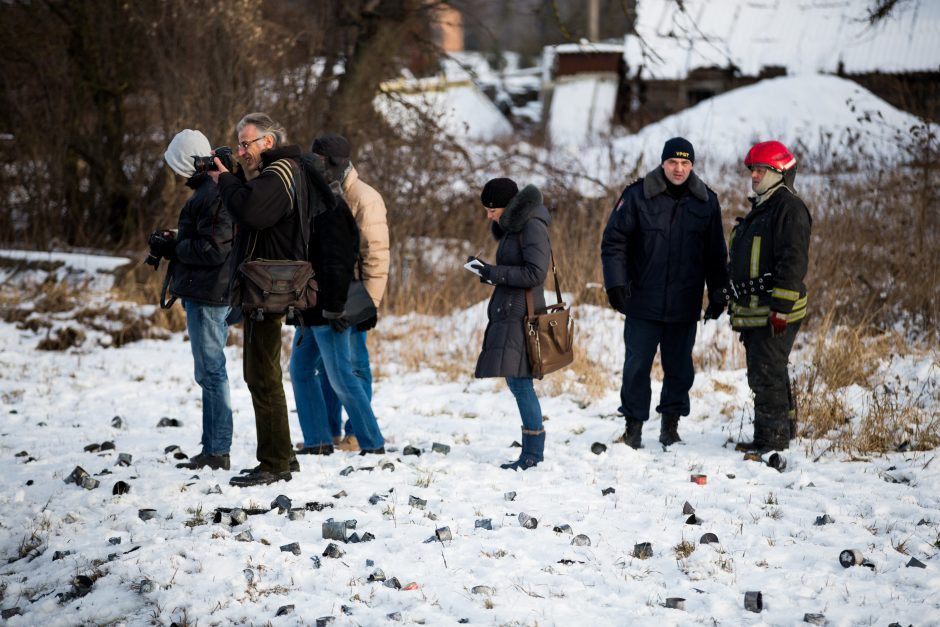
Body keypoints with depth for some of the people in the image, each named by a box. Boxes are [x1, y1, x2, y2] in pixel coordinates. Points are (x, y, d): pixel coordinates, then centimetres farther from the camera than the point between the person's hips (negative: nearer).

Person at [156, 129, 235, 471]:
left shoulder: (214, 195, -17)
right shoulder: (211, 190, 16)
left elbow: (213, 249, -23)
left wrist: (172, 248, -12)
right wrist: (173, 247, 10)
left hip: (208, 296, -11)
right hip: (210, 293, 11)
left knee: (211, 372, -7)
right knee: (210, 372, 14)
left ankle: (218, 452, -3)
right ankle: (213, 449, 20)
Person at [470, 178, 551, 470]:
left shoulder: (533, 227, -11)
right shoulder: (511, 228, 17)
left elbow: (535, 273, -19)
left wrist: (493, 273, -17)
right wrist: (486, 272, 9)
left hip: (521, 314, -10)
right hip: (508, 314, 10)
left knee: (519, 382, -12)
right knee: (517, 383, 9)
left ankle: (534, 452, -8)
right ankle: (532, 451, 12)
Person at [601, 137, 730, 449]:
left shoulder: (706, 201, 5)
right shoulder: (637, 195, -4)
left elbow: (716, 254, 13)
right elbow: (614, 240, -2)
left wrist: (718, 294, 10)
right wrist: (616, 283, -11)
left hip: (685, 306, 2)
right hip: (643, 303, -2)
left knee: (679, 366, 8)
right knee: (637, 365, 1)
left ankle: (670, 423, 21)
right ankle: (634, 425, 12)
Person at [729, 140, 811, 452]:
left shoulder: (789, 208, -12)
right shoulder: (760, 208, 21)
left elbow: (794, 262, -20)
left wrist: (780, 308, -24)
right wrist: (739, 307, 24)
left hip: (776, 312, -10)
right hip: (754, 313, 10)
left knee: (766, 375, -10)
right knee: (770, 374, 16)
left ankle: (772, 436, -5)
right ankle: (783, 429, 26)